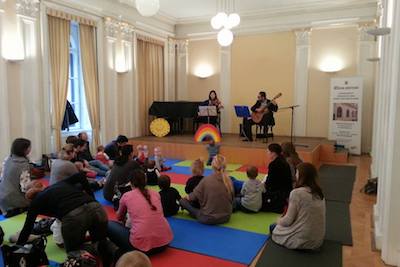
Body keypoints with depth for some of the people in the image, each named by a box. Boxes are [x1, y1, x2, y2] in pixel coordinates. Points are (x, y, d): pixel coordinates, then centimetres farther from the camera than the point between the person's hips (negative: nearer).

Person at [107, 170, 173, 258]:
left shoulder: (126, 195, 7)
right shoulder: (155, 193, 14)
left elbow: (120, 218, 28)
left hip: (142, 244, -3)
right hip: (164, 241, 4)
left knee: (109, 225, 16)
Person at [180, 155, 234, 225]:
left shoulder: (206, 180, -18)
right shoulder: (229, 181, -9)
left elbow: (194, 195, -5)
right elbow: (231, 199, 4)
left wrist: (185, 197, 15)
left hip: (208, 219, -4)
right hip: (225, 218, 4)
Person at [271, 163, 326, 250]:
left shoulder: (296, 193, -19)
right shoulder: (319, 193, 2)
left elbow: (288, 220, -13)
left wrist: (279, 221, 8)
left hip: (302, 240, -7)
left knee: (274, 228, 17)